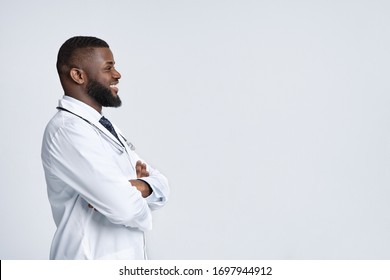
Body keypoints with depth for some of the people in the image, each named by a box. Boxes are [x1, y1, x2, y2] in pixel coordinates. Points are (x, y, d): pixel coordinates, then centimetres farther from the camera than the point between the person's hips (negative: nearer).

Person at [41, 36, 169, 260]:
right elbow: (125, 207, -27)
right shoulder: (67, 129, -19)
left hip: (126, 257, 8)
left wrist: (141, 186, -15)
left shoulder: (106, 128, 10)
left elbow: (161, 185, 6)